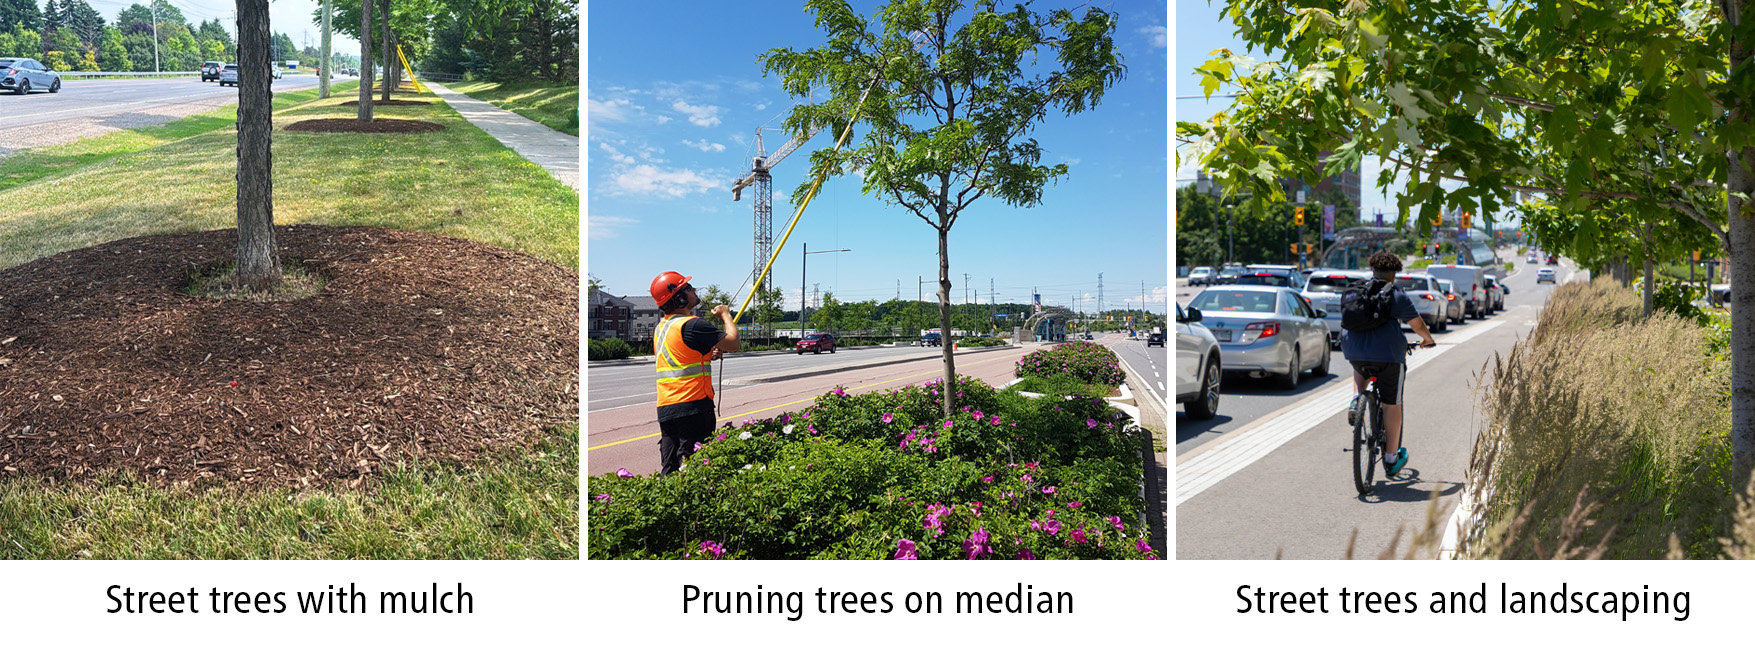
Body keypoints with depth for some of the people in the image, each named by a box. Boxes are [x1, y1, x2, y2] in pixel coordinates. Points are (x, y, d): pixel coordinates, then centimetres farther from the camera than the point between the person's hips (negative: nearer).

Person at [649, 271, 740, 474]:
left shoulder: (660, 327, 15)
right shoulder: (692, 325, -13)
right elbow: (734, 344, -11)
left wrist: (707, 356, 19)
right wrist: (726, 315, 5)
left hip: (665, 409, 8)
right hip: (693, 405, -8)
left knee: (669, 469, 9)